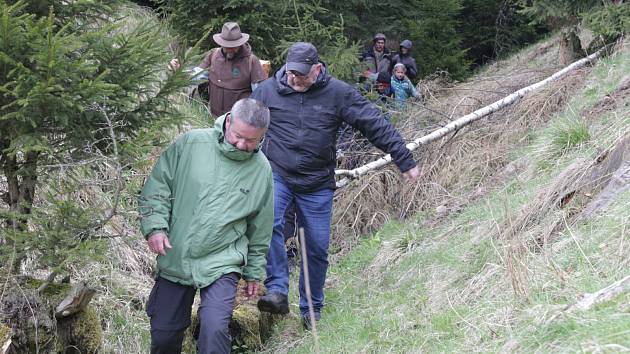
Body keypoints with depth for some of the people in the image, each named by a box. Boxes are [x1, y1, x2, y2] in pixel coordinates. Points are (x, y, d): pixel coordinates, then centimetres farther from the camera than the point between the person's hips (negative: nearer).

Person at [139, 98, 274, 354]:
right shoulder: (191, 143, -7)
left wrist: (254, 272, 14)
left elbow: (260, 229, 9)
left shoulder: (261, 170, -2)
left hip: (221, 264, -1)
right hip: (175, 259, 1)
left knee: (215, 331, -21)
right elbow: (157, 186, -1)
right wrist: (155, 226, -14)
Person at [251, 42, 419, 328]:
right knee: (269, 224, -29)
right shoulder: (268, 90, -3)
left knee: (317, 248, 6)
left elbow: (375, 124, -4)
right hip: (276, 176, -1)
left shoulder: (338, 93, -6)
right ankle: (277, 292, -26)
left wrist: (404, 160, -4)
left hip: (317, 185, 1)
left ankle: (311, 310, 23)